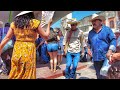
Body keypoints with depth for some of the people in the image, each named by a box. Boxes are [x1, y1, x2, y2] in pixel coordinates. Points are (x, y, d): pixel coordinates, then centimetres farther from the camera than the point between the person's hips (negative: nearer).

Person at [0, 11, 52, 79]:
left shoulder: (14, 24, 9)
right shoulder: (34, 23, -1)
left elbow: (7, 38, 9)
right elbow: (46, 35, 4)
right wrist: (49, 24, 18)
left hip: (17, 51, 4)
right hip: (29, 51, -4)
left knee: (15, 74, 15)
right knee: (28, 75, 9)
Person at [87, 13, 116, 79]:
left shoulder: (107, 29, 0)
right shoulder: (91, 32, 13)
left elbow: (113, 40, -5)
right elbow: (89, 42, 26)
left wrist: (110, 50, -17)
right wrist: (88, 49, 8)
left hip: (106, 57, -4)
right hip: (96, 58, 4)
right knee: (99, 76, 14)